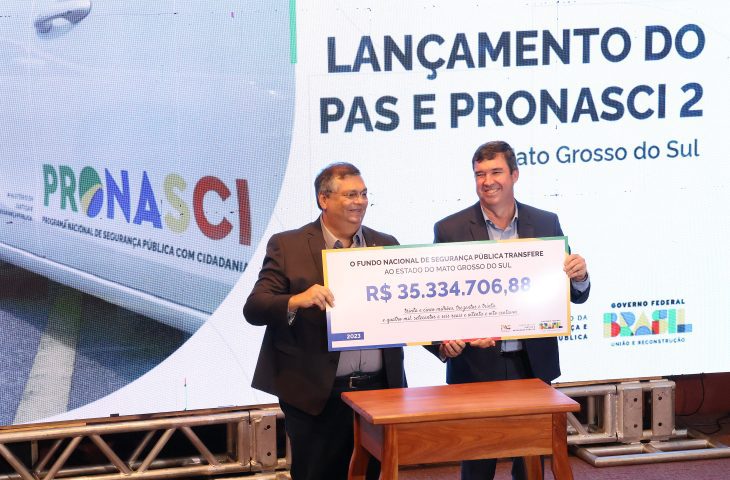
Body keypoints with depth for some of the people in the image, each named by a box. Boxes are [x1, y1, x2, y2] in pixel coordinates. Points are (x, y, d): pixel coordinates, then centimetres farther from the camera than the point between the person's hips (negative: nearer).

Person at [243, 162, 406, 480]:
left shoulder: (386, 245, 12)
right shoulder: (287, 246, 0)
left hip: (380, 391, 4)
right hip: (318, 395, -3)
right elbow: (254, 309, -7)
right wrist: (296, 301, -26)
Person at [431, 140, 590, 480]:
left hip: (533, 364, 2)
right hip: (475, 366, -2)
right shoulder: (450, 230, -2)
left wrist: (579, 277, -14)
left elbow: (573, 295, 8)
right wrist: (443, 342, -22)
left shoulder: (545, 224, 4)